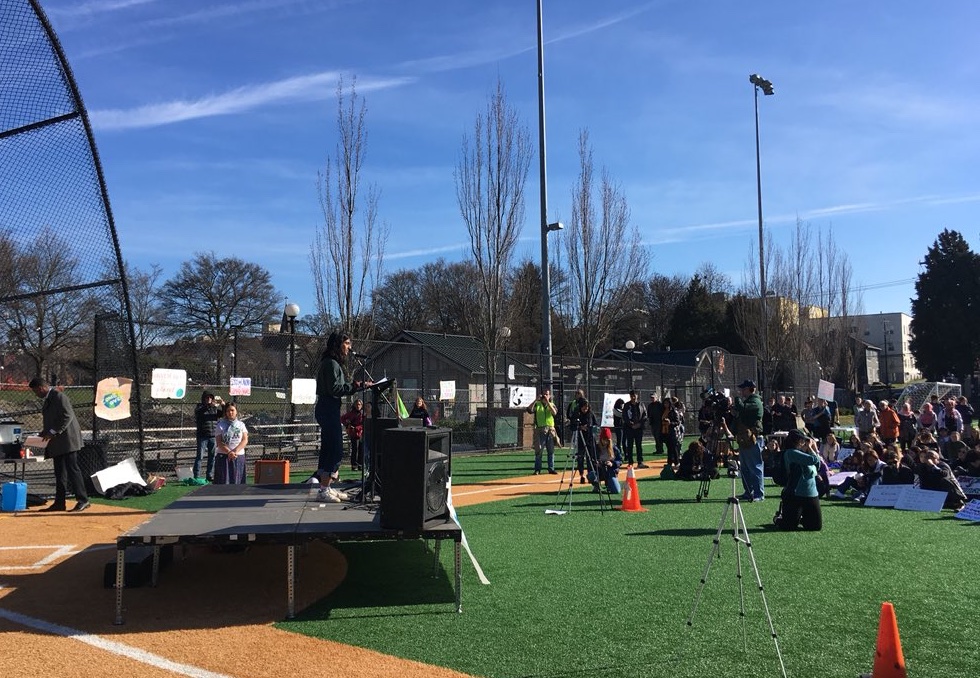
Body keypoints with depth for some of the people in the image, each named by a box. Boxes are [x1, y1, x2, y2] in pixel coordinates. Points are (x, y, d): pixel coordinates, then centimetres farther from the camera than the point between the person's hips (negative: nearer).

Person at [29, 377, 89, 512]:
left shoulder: (59, 396, -11)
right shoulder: (46, 400, 18)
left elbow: (68, 416, -18)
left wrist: (53, 432, -18)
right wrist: (44, 434, 9)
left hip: (67, 440, -9)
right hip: (56, 442, 9)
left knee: (72, 469, -11)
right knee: (60, 472, 10)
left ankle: (83, 500, -10)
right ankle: (60, 503, 13)